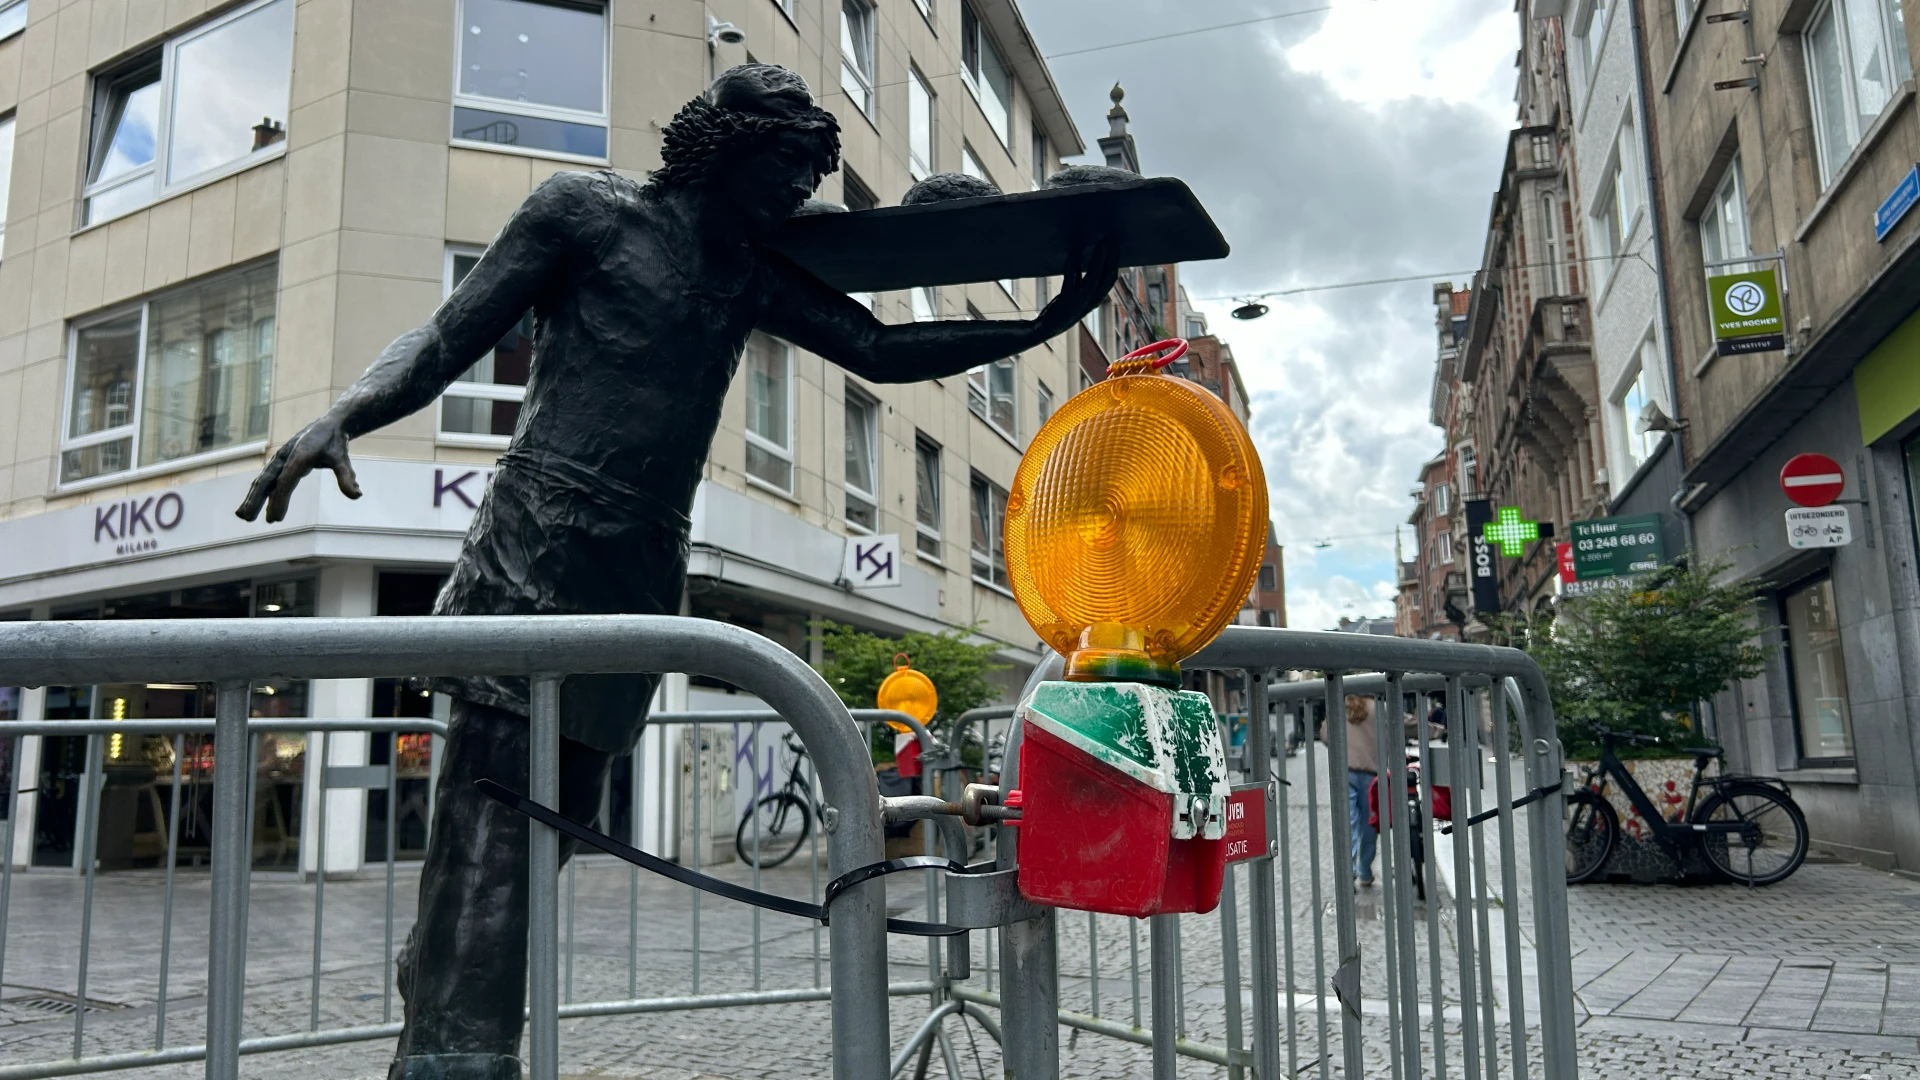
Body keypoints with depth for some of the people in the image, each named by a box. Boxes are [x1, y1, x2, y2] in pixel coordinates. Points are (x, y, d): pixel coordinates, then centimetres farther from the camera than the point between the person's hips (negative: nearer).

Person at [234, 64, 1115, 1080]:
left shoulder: (757, 273, 21)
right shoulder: (586, 208, 5)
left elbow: (882, 349, 17)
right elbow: (448, 340, 1)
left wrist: (1045, 322, 11)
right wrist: (343, 413, -19)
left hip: (642, 578, 6)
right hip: (533, 559, -6)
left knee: (552, 833, 5)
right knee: (486, 850, -13)